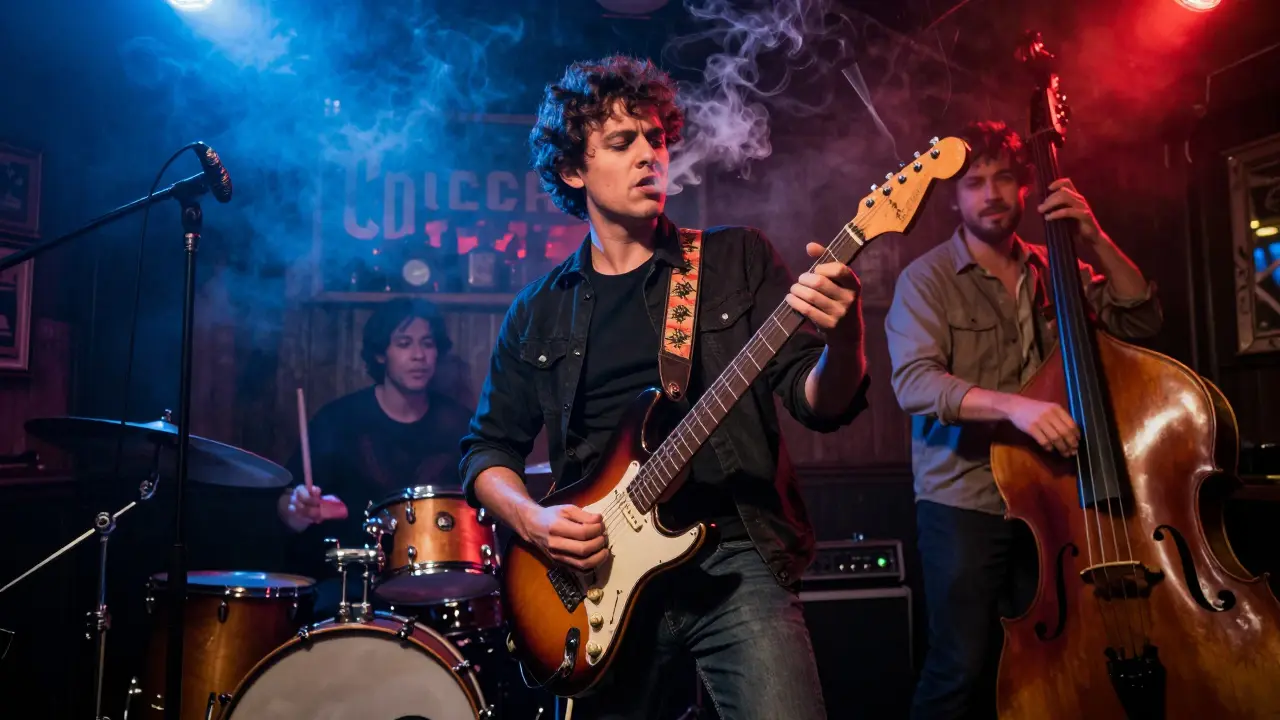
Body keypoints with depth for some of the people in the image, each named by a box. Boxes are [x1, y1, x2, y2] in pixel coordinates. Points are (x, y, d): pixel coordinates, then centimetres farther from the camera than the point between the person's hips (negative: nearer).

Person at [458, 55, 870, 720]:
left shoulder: (738, 259, 3)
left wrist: (843, 339, -24)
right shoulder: (539, 312, 8)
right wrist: (534, 520, -7)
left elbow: (818, 403, -3)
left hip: (735, 558, -1)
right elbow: (488, 447, 12)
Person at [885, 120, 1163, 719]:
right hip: (964, 501, -4)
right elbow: (913, 381, -18)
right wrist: (1010, 405, -33)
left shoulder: (1054, 273, 11)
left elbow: (1139, 319, 5)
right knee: (965, 671, -8)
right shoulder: (927, 278, -5)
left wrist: (1096, 241, -6)